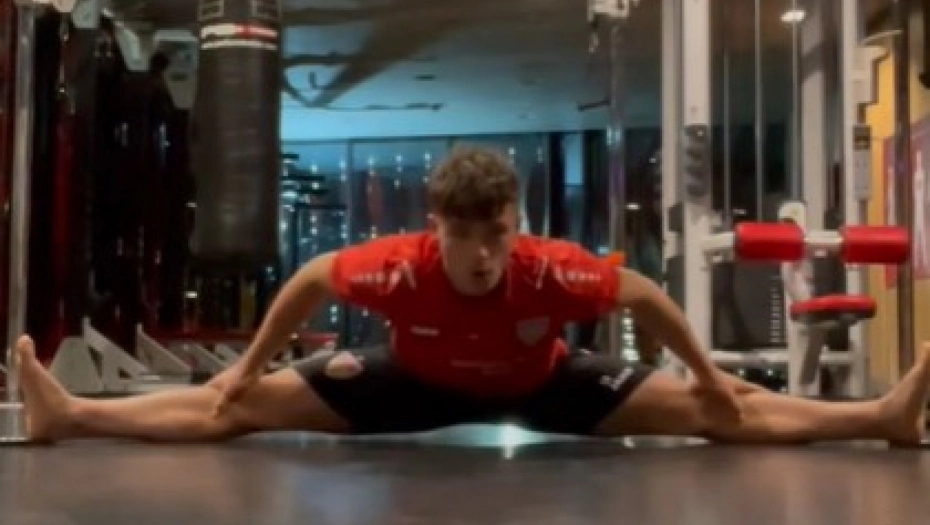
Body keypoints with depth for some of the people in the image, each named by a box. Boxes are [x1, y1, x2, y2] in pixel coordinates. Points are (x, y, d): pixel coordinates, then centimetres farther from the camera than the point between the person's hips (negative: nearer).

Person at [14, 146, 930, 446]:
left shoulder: (554, 269, -38)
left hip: (543, 382, 0)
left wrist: (709, 375, -9)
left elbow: (645, 295, -19)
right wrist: (247, 368, -8)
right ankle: (72, 415, 0)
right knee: (248, 406, -6)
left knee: (705, 410, -7)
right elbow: (309, 279, -16)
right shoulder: (398, 266, -36)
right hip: (420, 379, 1)